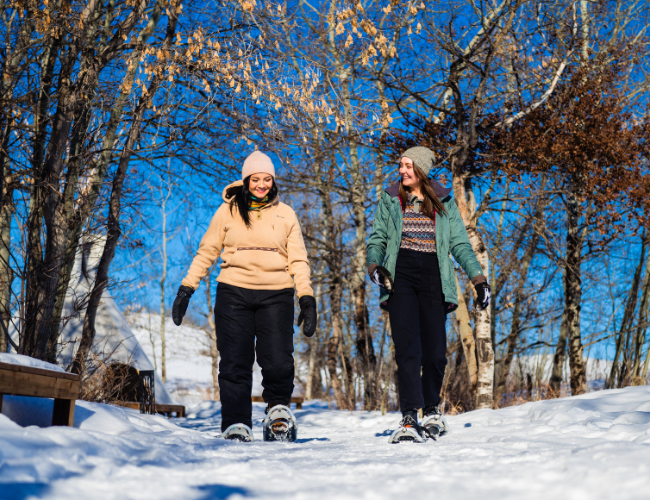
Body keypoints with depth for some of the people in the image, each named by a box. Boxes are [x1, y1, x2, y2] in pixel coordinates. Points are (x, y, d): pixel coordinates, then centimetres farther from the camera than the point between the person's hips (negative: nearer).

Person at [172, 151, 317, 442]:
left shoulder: (286, 214, 12)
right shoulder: (228, 211, 10)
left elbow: (298, 260, 11)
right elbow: (206, 252, 13)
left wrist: (307, 299, 2)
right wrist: (186, 289, 6)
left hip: (276, 296, 0)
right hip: (234, 293, 0)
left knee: (278, 361, -9)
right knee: (234, 361, -4)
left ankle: (278, 406, 19)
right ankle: (236, 423, 6)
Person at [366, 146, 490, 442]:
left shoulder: (444, 203, 12)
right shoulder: (390, 200, 12)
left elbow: (460, 243, 11)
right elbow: (377, 239, 11)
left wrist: (478, 278, 2)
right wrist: (375, 265, -9)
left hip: (433, 276, 1)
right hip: (400, 275, 0)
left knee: (435, 349, 0)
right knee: (407, 347, -13)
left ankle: (431, 409, 22)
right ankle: (409, 415, -12)